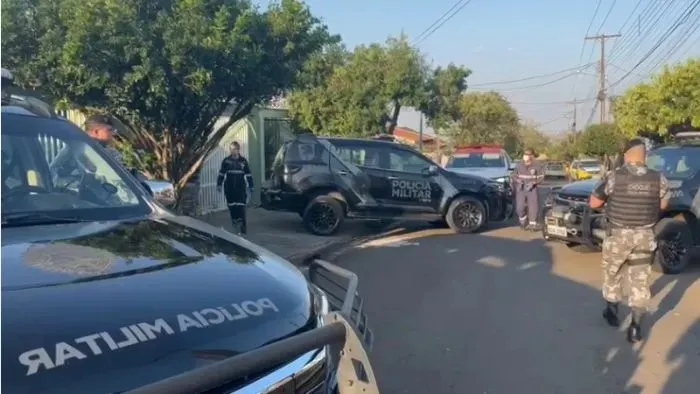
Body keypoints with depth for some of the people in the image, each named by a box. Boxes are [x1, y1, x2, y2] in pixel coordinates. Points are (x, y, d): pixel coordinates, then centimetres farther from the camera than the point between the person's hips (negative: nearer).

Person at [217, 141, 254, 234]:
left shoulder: (243, 161, 1)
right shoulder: (226, 161, 1)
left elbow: (248, 175, 6)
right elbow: (221, 174, 7)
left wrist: (250, 187, 6)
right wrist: (219, 185, 3)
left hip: (241, 188, -1)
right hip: (229, 188, 1)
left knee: (241, 207, -7)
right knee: (232, 206, 6)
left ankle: (243, 226, -3)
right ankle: (235, 222, 21)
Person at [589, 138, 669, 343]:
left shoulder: (614, 176, -12)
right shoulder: (658, 178, -3)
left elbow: (593, 203, -6)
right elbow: (663, 205, 12)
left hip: (618, 234, -2)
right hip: (645, 236, 2)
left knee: (612, 274, 19)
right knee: (640, 280, 8)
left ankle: (612, 312, 32)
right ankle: (636, 326, 5)